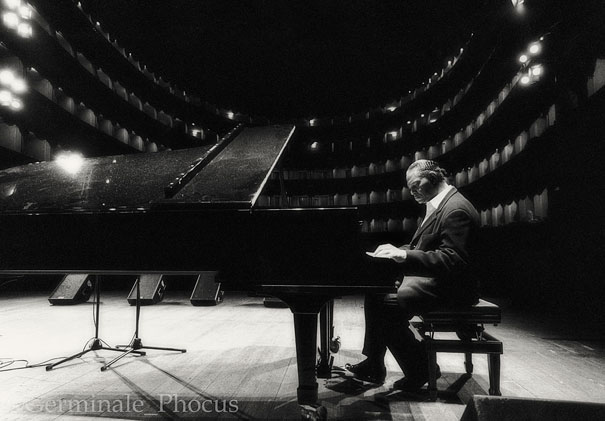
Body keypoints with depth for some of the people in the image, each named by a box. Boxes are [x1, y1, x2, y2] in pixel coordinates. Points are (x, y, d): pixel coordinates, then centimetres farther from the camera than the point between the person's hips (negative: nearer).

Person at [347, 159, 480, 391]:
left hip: (448, 287, -11)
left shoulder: (456, 209, -19)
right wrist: (397, 251, 3)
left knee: (388, 307, -23)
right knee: (375, 291, 5)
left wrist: (404, 255, -31)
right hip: (430, 277, 11)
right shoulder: (437, 204, 14)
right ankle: (373, 365, 9)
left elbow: (453, 260, -27)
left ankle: (420, 370, -1)